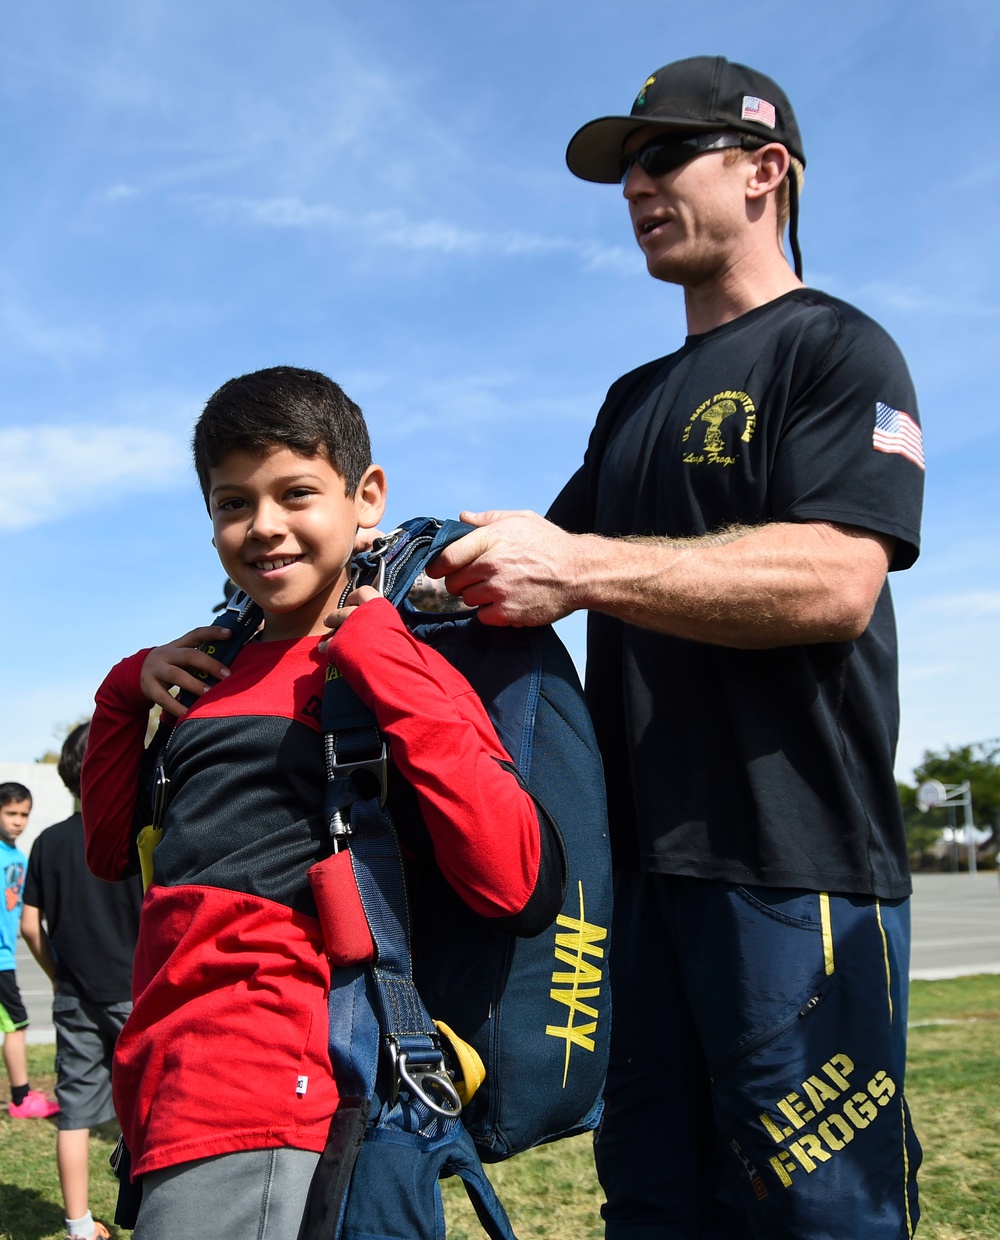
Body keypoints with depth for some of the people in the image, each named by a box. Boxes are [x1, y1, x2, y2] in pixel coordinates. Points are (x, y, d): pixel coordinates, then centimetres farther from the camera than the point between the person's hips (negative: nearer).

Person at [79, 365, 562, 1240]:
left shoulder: (395, 666, -7)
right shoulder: (219, 671, 11)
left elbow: (516, 887, -21)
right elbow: (111, 849, 21)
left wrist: (379, 656, -18)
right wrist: (130, 690, 7)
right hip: (161, 1084, 7)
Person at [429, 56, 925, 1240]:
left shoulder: (836, 350, -1)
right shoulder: (636, 398, 24)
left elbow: (835, 581, -17)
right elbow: (553, 564, 22)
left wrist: (583, 567, -23)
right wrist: (428, 560, 3)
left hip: (790, 862, -7)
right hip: (640, 856, 7)